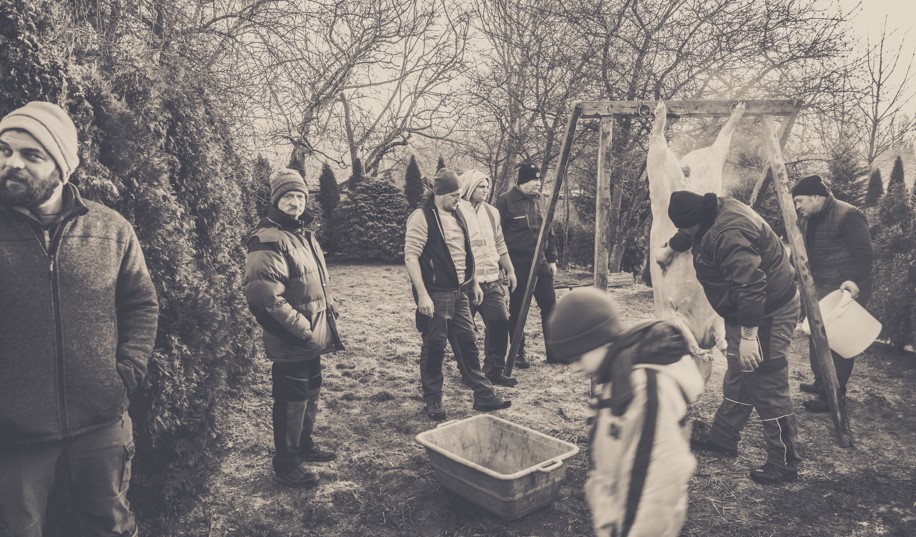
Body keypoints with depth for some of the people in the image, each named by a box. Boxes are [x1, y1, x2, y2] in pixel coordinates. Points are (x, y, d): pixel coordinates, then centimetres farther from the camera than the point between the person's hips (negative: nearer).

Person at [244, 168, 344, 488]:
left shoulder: (303, 234, 12)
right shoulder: (268, 241, -19)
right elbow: (268, 300, -26)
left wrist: (330, 312, 12)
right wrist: (304, 331, -22)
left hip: (313, 340, 9)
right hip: (291, 344, -9)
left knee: (310, 395, 23)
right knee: (291, 401, 5)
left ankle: (304, 446, 42)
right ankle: (286, 463, 23)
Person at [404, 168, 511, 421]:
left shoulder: (457, 215, 12)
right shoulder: (422, 217, -13)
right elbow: (411, 257, -17)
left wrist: (474, 282, 19)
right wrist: (422, 295, -21)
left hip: (459, 292, 7)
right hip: (435, 295, -7)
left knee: (468, 344, 11)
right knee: (434, 347, 3)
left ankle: (483, 396, 19)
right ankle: (433, 402, 18)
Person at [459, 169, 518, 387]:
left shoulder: (491, 211, 13)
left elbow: (500, 244, 20)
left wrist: (510, 271, 19)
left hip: (492, 281, 6)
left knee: (500, 323, 5)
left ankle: (494, 371, 19)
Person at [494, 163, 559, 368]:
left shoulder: (541, 201, 10)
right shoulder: (505, 202, -9)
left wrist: (552, 259, 13)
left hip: (541, 262, 6)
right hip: (518, 264, -6)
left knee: (550, 305, 6)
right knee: (517, 310, 4)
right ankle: (519, 353, 17)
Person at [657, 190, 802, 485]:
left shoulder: (728, 233, -30)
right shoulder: (716, 211, 3)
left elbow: (751, 286, -33)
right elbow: (690, 232, 27)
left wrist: (748, 335, -30)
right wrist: (670, 248, 40)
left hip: (766, 315, -11)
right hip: (745, 311, 11)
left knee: (767, 388, -3)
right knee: (738, 378, 21)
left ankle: (784, 462, 12)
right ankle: (722, 437, 37)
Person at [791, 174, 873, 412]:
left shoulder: (847, 215, -17)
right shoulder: (807, 219, 11)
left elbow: (863, 251, -22)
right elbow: (804, 251, 21)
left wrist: (854, 280, -33)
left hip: (847, 290, -10)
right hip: (822, 289, 10)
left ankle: (834, 395, 2)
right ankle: (822, 383, 30)